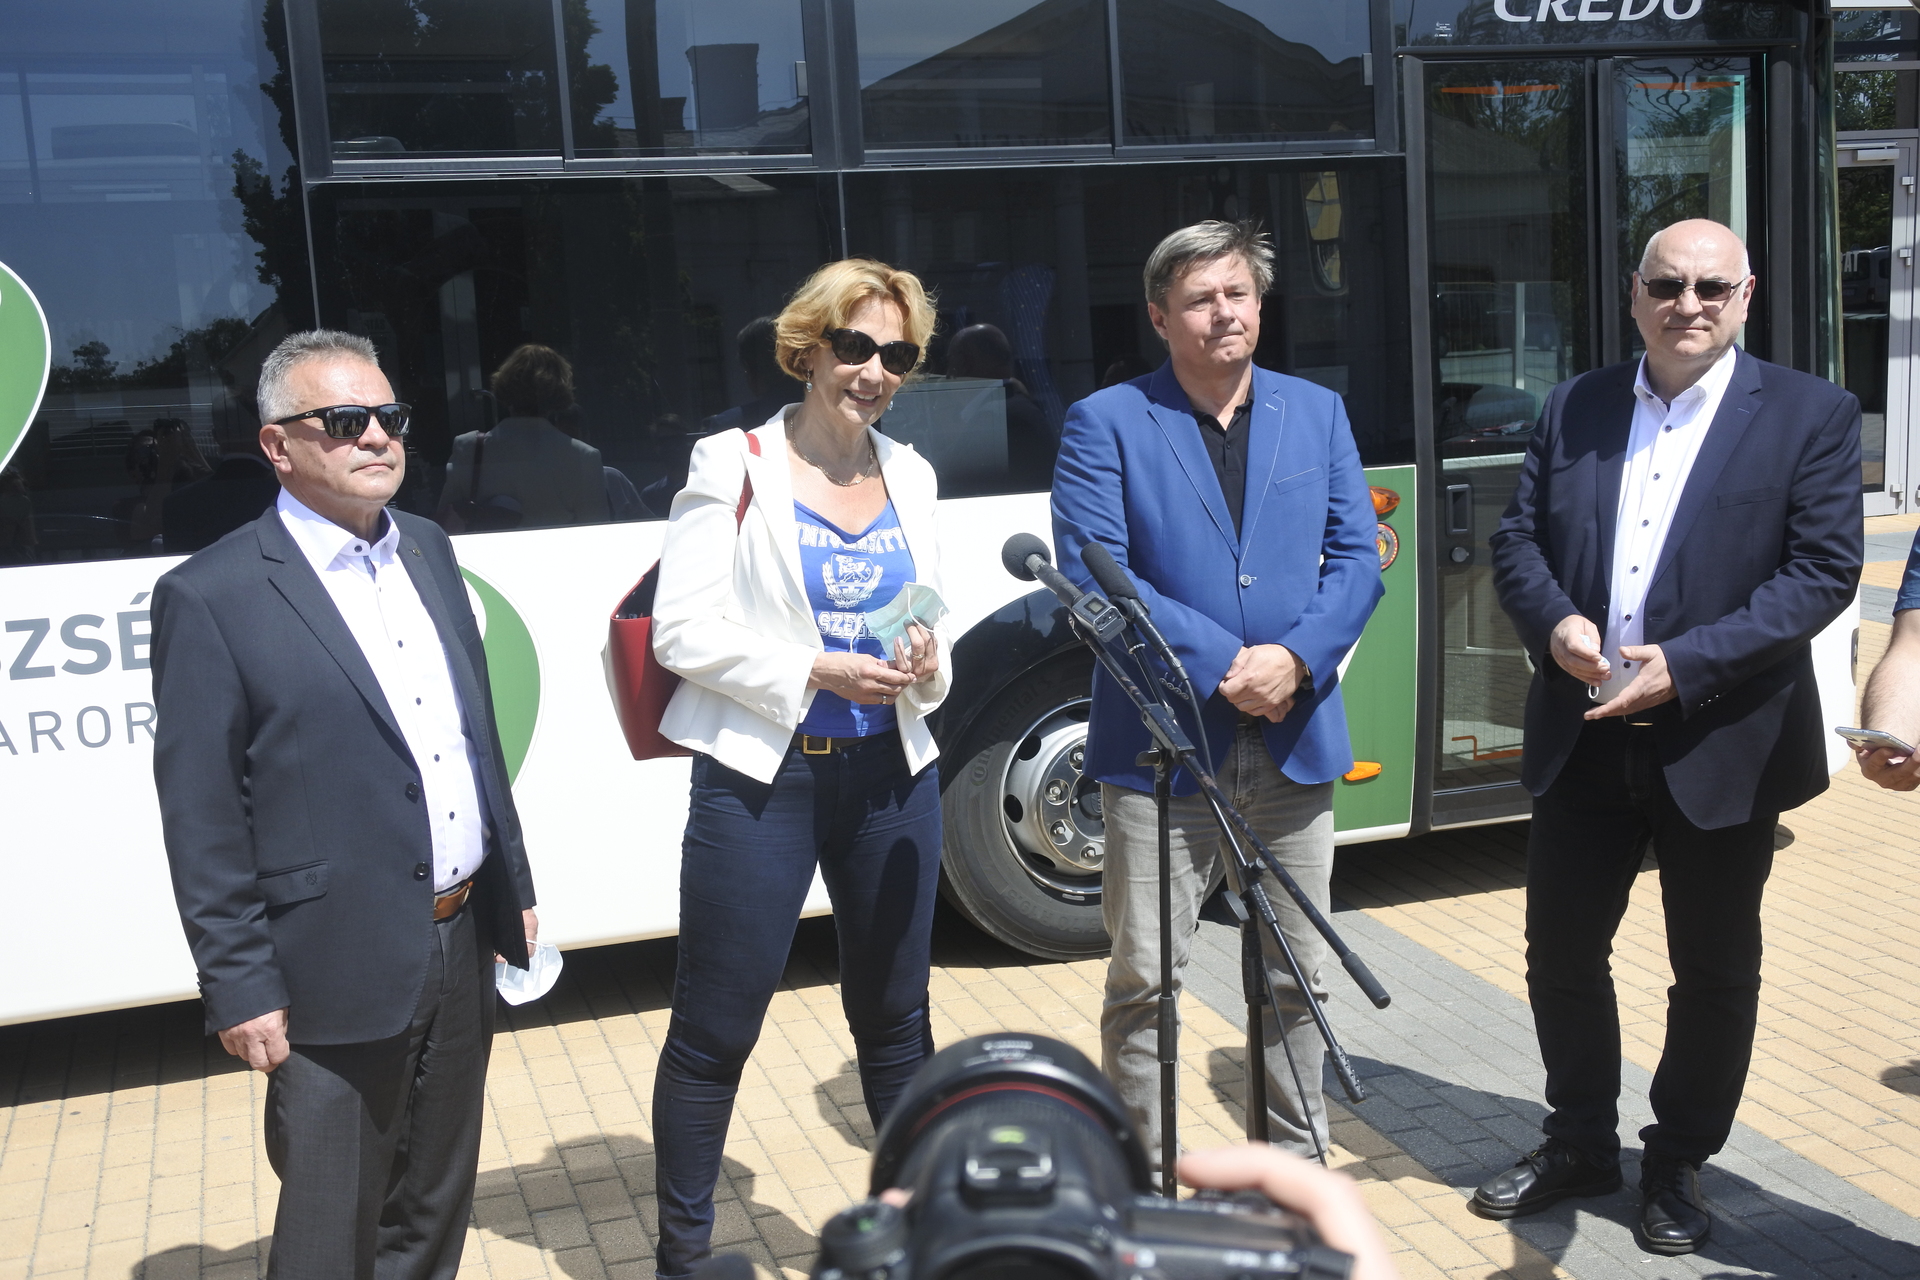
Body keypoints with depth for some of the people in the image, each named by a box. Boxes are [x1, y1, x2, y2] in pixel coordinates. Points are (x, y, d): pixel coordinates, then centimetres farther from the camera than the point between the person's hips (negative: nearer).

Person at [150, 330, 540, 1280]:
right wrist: (240, 987, -12)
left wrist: (513, 884, 15)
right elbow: (200, 820, -12)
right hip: (340, 976, -6)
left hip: (463, 946, 6)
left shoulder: (427, 549, 8)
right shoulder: (211, 597, -12)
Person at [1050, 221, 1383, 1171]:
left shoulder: (1318, 413, 12)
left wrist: (1295, 658, -12)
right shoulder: (1106, 424, -1)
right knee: (1144, 979, 3)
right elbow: (1092, 573, -11)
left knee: (1299, 974, 14)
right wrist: (1222, 664, -16)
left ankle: (1300, 1164, 31)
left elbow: (1357, 558, 6)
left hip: (1295, 738, 4)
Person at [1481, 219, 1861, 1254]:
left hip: (1724, 746, -3)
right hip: (1583, 738, 3)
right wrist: (1553, 622, -15)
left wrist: (1686, 665, -21)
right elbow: (1517, 538, 6)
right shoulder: (1573, 409, 7)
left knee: (1714, 972, 11)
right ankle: (1580, 1144, 33)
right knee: (1560, 951, 12)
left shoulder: (1811, 416, -4)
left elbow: (1824, 570, -11)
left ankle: (1678, 1165, 32)